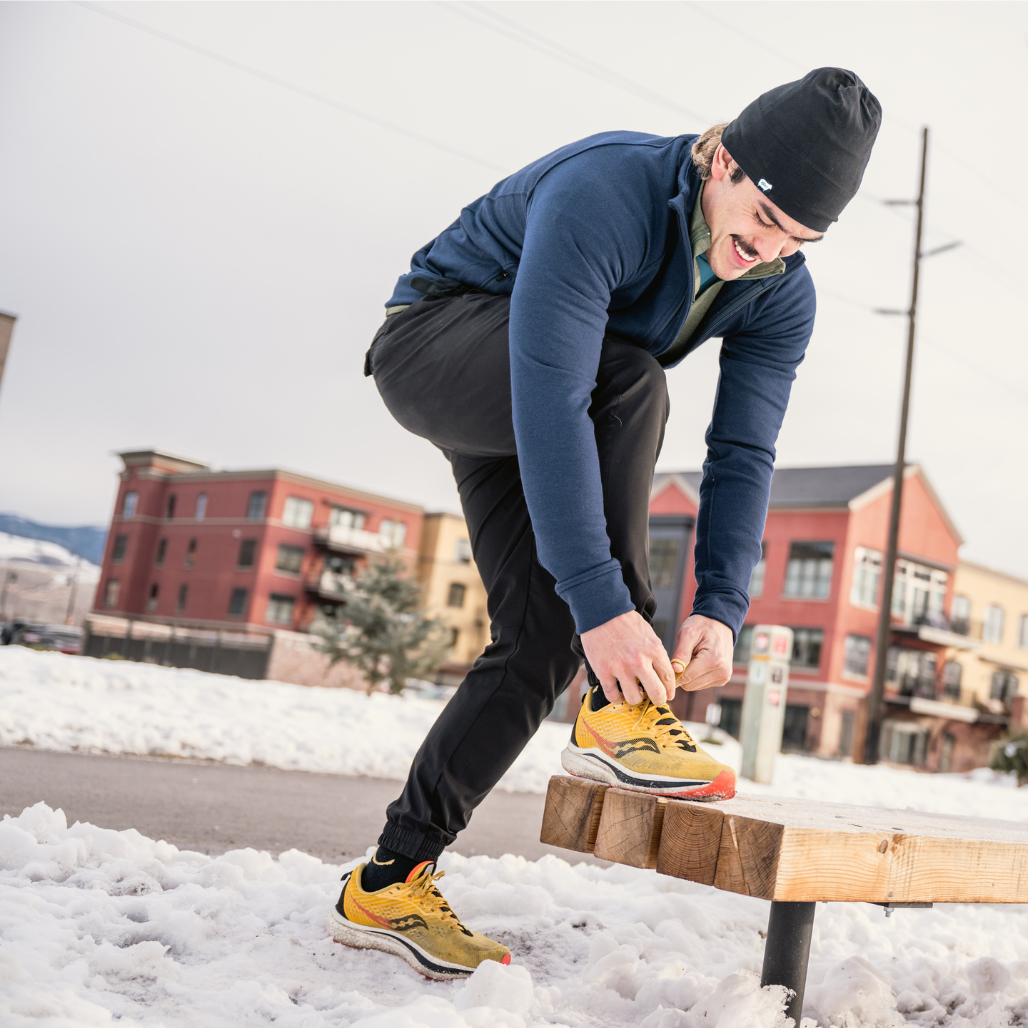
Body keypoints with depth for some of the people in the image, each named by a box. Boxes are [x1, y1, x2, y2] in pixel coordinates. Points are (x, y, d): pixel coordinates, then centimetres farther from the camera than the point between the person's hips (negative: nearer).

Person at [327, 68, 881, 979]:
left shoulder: (782, 296, -12)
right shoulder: (601, 194, -34)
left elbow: (743, 453, -15)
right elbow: (550, 405, -42)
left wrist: (721, 609, -29)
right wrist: (602, 601, -45)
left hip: (529, 408, 6)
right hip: (432, 344, -6)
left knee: (543, 638, -10)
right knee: (629, 380, -35)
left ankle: (391, 883, 1)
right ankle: (617, 711, -29)